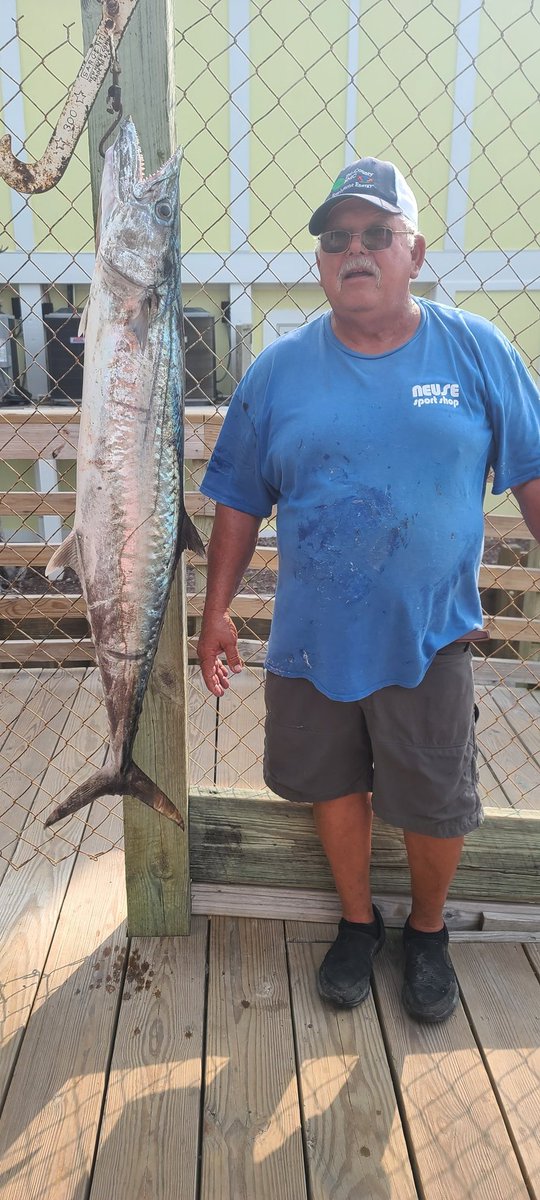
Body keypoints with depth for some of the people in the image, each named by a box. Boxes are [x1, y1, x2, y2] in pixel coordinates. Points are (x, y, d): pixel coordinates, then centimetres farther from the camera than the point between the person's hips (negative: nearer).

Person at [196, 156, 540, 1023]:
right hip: (309, 640, 2)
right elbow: (240, 504, 3)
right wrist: (217, 613, 2)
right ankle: (358, 924, 43)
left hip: (430, 640, -1)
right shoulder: (278, 370, -1)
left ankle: (428, 933, 41)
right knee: (335, 786, 17)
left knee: (435, 807, 11)